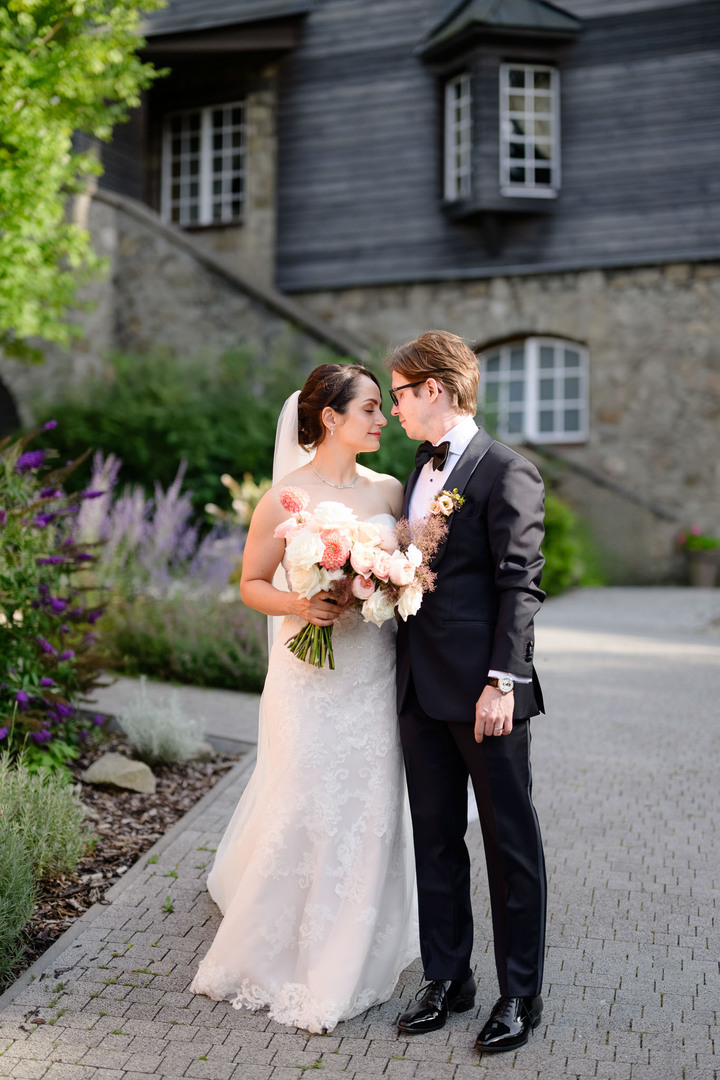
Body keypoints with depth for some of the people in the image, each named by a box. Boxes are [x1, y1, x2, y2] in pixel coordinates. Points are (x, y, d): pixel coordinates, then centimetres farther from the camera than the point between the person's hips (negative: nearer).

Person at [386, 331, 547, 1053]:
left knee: (510, 842, 6)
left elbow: (520, 585, -15)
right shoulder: (422, 469, 16)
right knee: (435, 837, 14)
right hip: (422, 688, 8)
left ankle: (520, 994, 19)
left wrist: (502, 681, -20)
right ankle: (448, 978, 28)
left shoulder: (506, 472, -10)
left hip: (483, 691, -8)